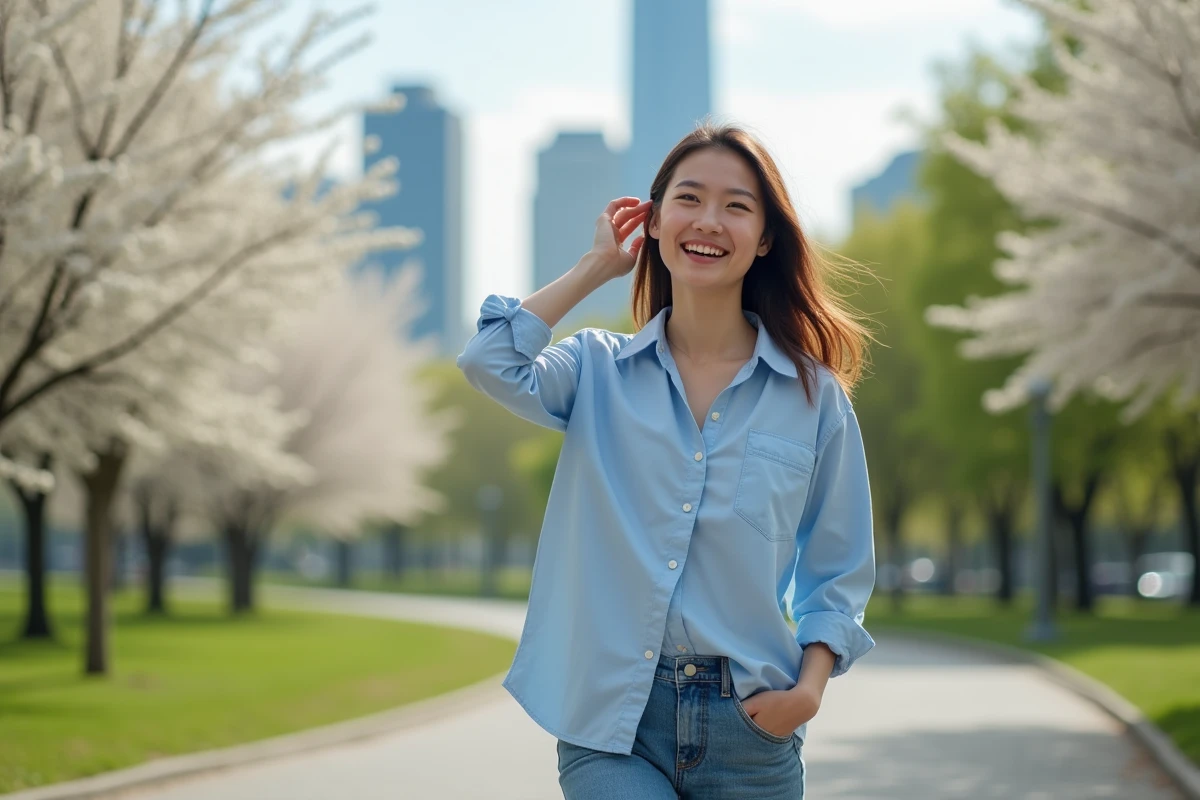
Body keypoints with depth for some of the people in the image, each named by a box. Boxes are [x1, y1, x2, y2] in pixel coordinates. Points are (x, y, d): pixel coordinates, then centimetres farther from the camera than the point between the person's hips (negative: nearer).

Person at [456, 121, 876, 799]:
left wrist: (810, 686, -8)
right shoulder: (600, 371, 6)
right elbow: (491, 363, -14)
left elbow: (838, 573, 9)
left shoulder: (815, 396, 5)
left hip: (748, 725, 1)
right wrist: (596, 267, -1)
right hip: (610, 725, -1)